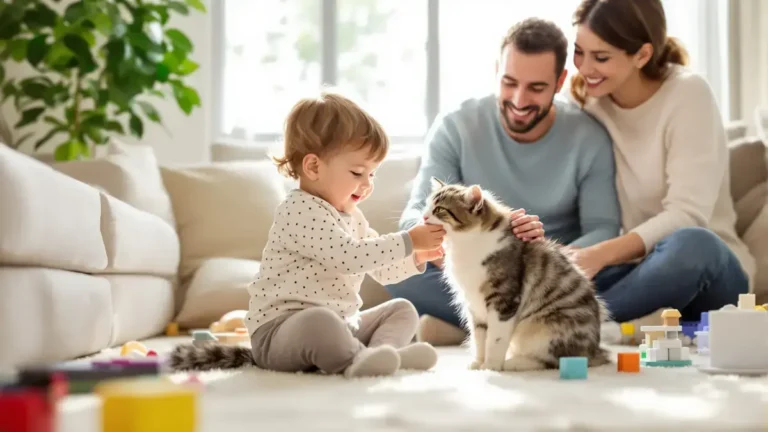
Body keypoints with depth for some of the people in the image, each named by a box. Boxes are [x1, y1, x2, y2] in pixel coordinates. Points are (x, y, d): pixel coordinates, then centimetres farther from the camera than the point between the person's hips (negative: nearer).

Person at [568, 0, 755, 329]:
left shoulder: (687, 95, -11)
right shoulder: (590, 105, 2)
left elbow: (687, 216, -21)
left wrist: (600, 255, -35)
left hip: (707, 269, -2)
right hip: (632, 269, 2)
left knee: (690, 244, -40)